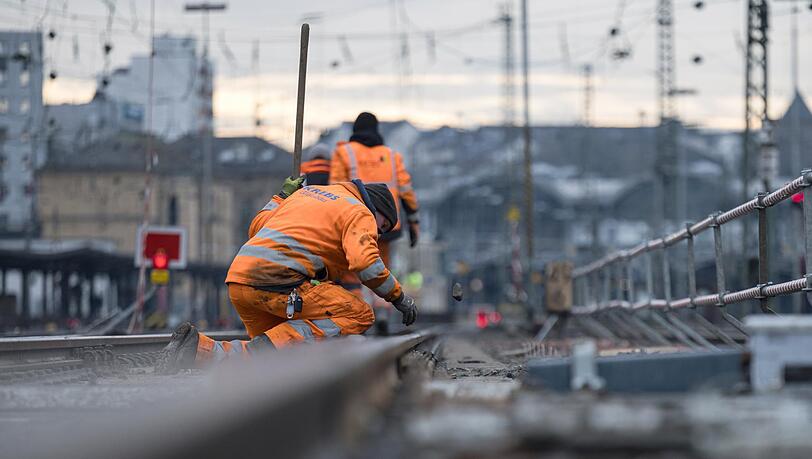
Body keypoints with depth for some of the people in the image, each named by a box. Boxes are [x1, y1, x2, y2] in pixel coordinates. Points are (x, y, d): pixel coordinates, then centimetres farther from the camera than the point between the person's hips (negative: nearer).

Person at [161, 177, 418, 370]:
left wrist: (283, 195, 46)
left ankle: (200, 348, -3)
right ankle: (265, 349, -25)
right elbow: (365, 263, -11)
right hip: (276, 278, -9)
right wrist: (398, 297, 0)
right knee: (358, 316, -10)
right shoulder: (360, 213, 7)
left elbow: (257, 227, 31)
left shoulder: (308, 192, 31)